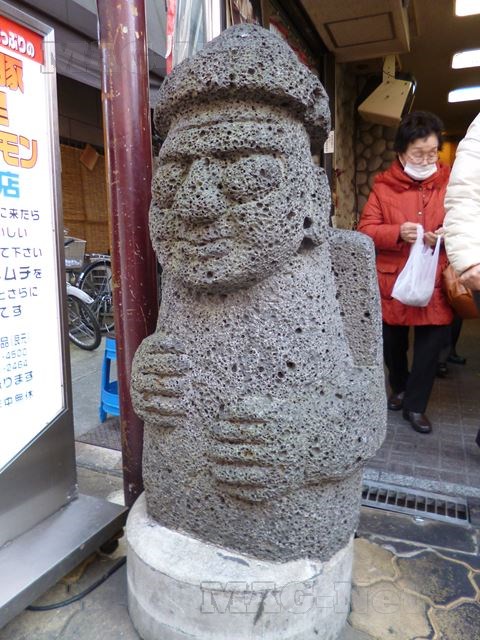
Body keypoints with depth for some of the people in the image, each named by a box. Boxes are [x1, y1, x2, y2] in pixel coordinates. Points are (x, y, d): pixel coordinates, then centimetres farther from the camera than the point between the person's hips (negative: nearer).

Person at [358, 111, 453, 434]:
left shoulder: (450, 182, 4)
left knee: (432, 341, 1)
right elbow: (366, 230, -5)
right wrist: (397, 233, -22)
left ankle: (416, 404, 18)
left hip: (435, 280, 1)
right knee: (393, 340, 13)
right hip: (393, 280, 0)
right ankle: (400, 388, 40)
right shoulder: (384, 186, -1)